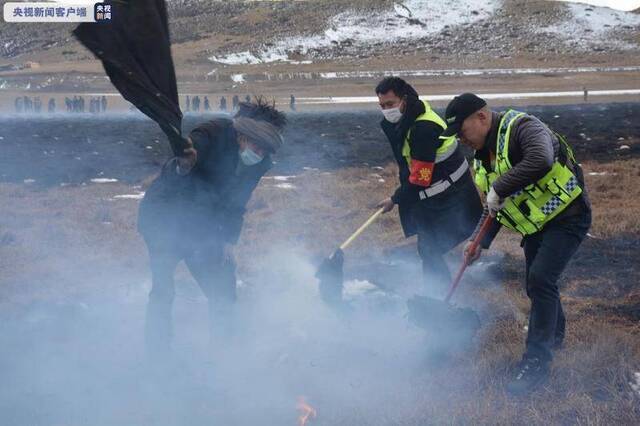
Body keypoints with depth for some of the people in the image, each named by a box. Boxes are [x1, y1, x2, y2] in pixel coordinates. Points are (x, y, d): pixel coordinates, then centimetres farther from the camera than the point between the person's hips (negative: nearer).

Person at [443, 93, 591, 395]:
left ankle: (537, 362, -15)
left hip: (566, 216, -9)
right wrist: (481, 241, 5)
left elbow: (540, 161, -44)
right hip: (536, 224, 9)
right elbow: (493, 206, 17)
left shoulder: (522, 128, -22)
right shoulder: (483, 155, 7)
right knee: (537, 284, 15)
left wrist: (500, 189, -36)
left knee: (540, 279, -20)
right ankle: (554, 336, 43)